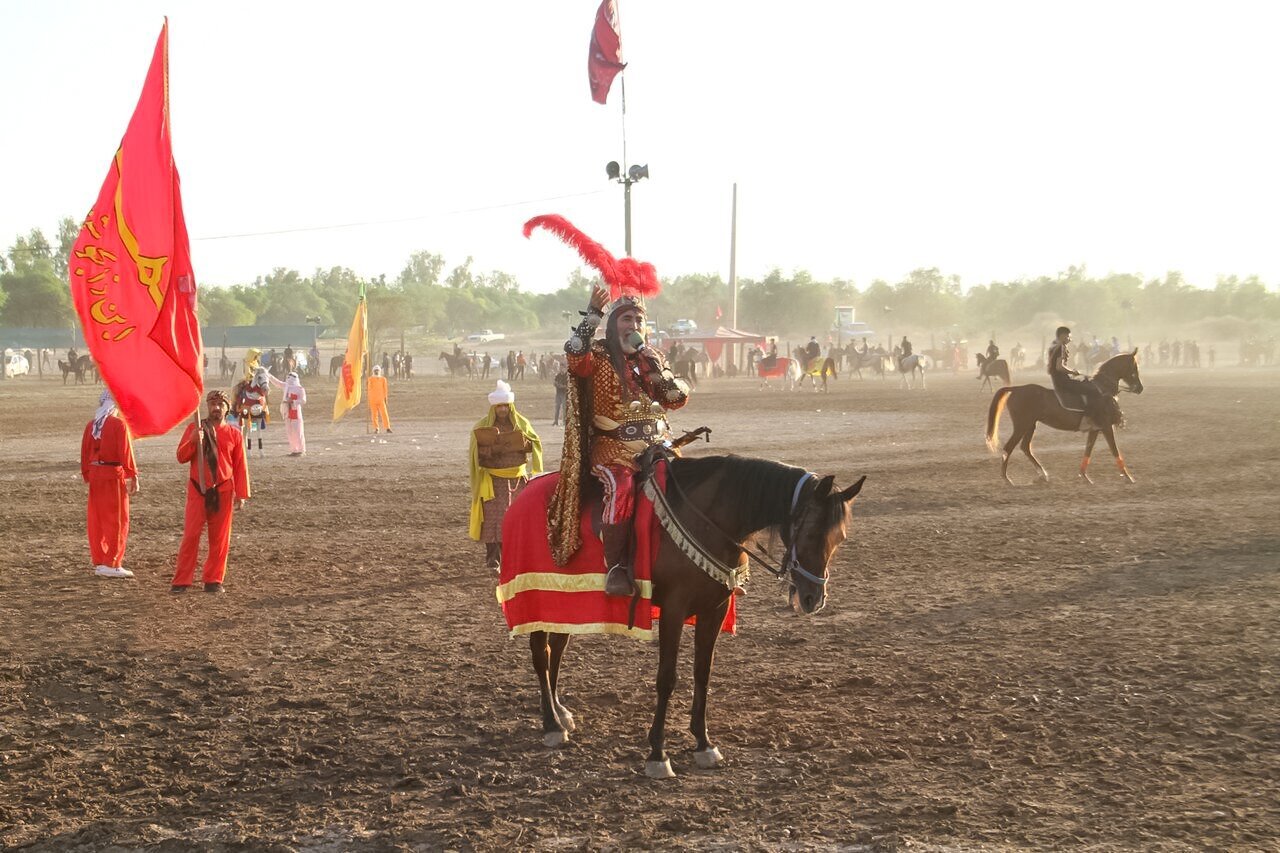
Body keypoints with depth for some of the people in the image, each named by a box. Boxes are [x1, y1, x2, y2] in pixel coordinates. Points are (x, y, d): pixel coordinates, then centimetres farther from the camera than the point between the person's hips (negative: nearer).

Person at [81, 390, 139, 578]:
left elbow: (85, 452, 11)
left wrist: (86, 475, 19)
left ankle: (99, 562, 16)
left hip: (95, 475, 6)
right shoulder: (119, 424, -10)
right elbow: (126, 452, -13)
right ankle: (111, 564, -2)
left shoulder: (90, 425, 9)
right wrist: (133, 477, -9)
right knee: (117, 520, -1)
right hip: (114, 474, -6)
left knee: (96, 520, 11)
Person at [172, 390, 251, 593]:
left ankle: (213, 580, 13)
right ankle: (182, 581, -1)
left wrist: (241, 494, -2)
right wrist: (193, 440, -18)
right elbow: (181, 457, 0)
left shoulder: (234, 434, 4)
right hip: (197, 489, -1)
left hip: (223, 491, 1)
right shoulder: (194, 428, 4)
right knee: (191, 535, -5)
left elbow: (240, 466, 5)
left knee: (220, 538, 4)